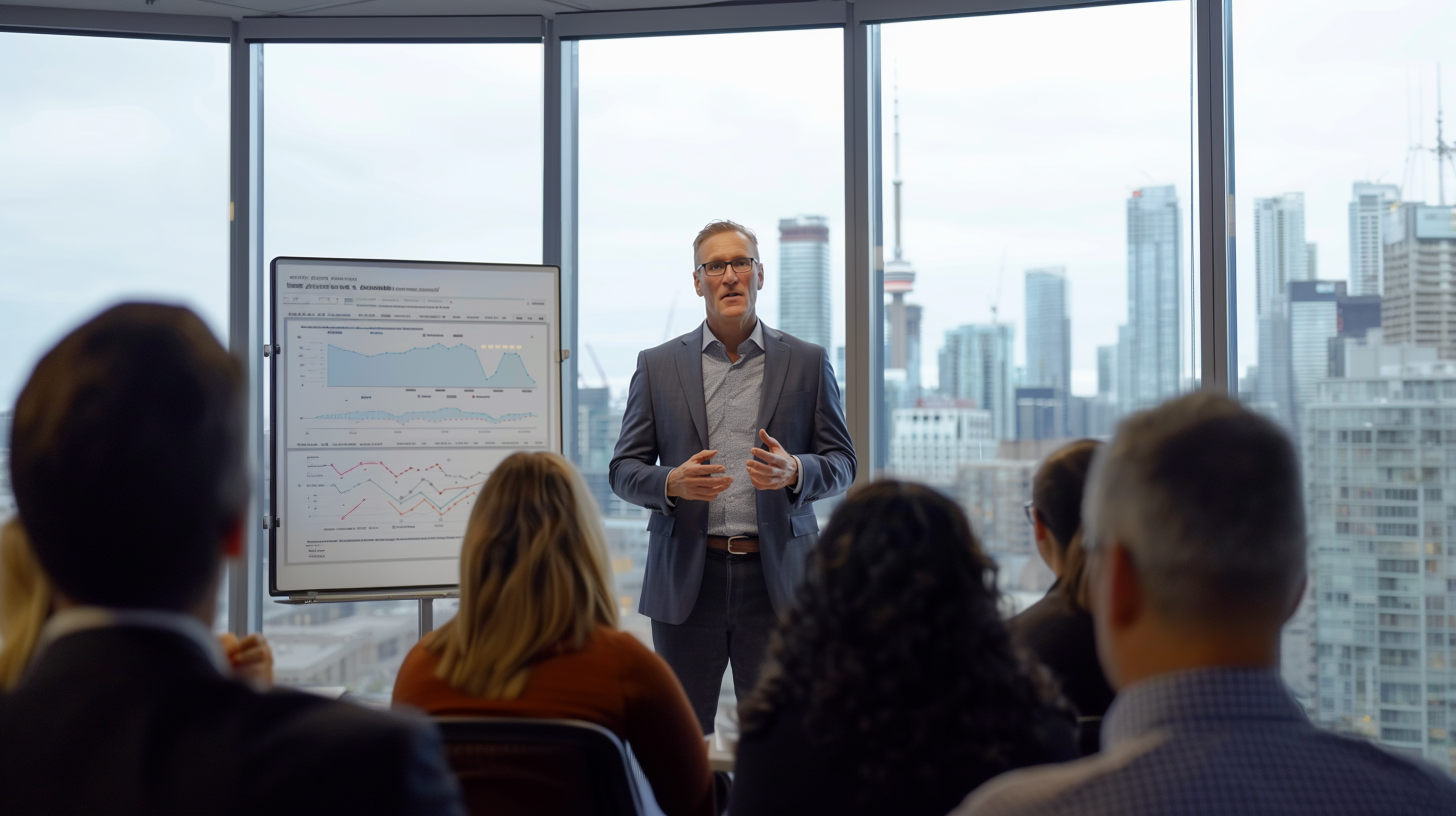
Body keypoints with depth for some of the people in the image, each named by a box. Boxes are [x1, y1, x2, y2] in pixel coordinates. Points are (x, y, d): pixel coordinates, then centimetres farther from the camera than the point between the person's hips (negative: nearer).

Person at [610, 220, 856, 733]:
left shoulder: (807, 362, 7)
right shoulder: (657, 366, 8)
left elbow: (842, 463, 7)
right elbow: (624, 470, 7)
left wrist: (795, 472, -15)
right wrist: (672, 482, -14)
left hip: (775, 577, 0)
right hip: (686, 579, 1)